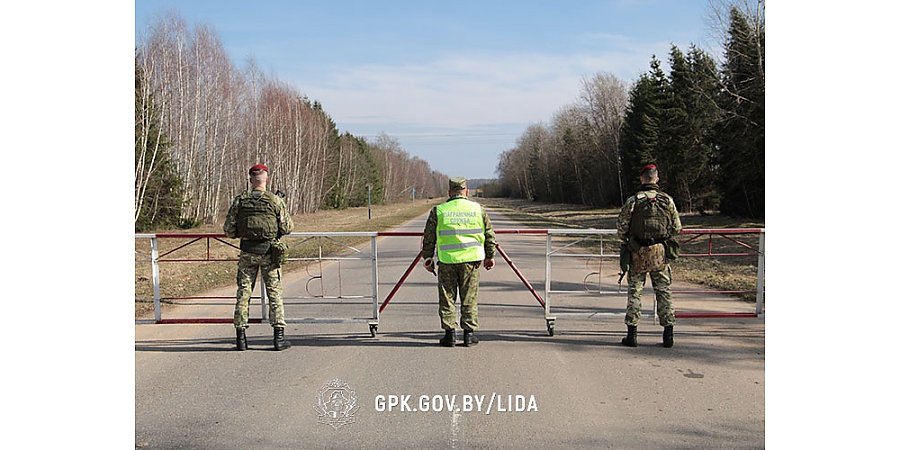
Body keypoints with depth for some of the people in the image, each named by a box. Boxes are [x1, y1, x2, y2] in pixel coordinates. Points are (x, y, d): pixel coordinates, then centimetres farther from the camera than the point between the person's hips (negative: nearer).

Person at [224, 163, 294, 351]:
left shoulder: (239, 200, -1)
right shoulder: (275, 200, -6)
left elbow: (229, 230, 0)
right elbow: (287, 228, -4)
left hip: (247, 251, 2)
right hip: (269, 251, -1)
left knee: (243, 292, 9)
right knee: (274, 292, 4)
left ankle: (241, 336, 10)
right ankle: (279, 336, 3)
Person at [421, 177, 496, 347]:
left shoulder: (438, 211, 1)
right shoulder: (478, 209, 5)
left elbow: (429, 238, 4)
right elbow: (489, 235, 10)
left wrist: (428, 257, 13)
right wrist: (490, 256, 20)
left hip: (446, 260, -1)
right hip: (470, 259, 1)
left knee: (447, 298, 8)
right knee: (469, 298, 8)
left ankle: (449, 333, 7)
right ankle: (469, 333, 11)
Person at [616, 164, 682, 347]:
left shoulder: (633, 201, -7)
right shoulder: (667, 200, 0)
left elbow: (621, 227, -5)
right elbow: (677, 227, 5)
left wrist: (626, 242, 14)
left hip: (638, 254, -1)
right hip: (661, 252, 2)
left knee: (634, 291, 6)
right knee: (664, 291, 9)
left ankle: (632, 333, 6)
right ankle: (668, 333, 10)